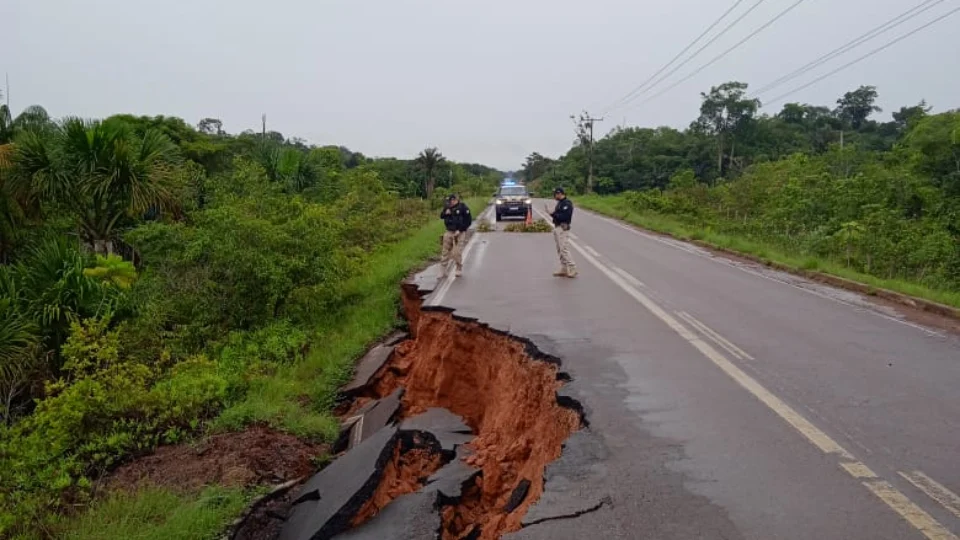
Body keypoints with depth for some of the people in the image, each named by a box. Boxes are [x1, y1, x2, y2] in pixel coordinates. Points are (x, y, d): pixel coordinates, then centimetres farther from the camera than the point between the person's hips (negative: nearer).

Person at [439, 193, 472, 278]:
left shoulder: (462, 207, -11)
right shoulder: (447, 207, 4)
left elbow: (469, 220, -10)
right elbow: (441, 216, 16)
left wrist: (460, 230, -15)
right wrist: (445, 213, -7)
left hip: (458, 233, -5)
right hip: (449, 232, 5)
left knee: (456, 252, -7)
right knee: (445, 252, 5)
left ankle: (459, 270, 14)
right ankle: (443, 272, 11)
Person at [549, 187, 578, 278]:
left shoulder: (567, 203, -14)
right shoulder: (560, 203, 16)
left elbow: (564, 216, -23)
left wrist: (554, 214, -17)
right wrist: (553, 214, 2)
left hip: (563, 228, -10)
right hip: (557, 227, 10)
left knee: (564, 250, -12)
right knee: (560, 250, 12)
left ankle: (572, 269, -8)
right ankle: (563, 269, 18)